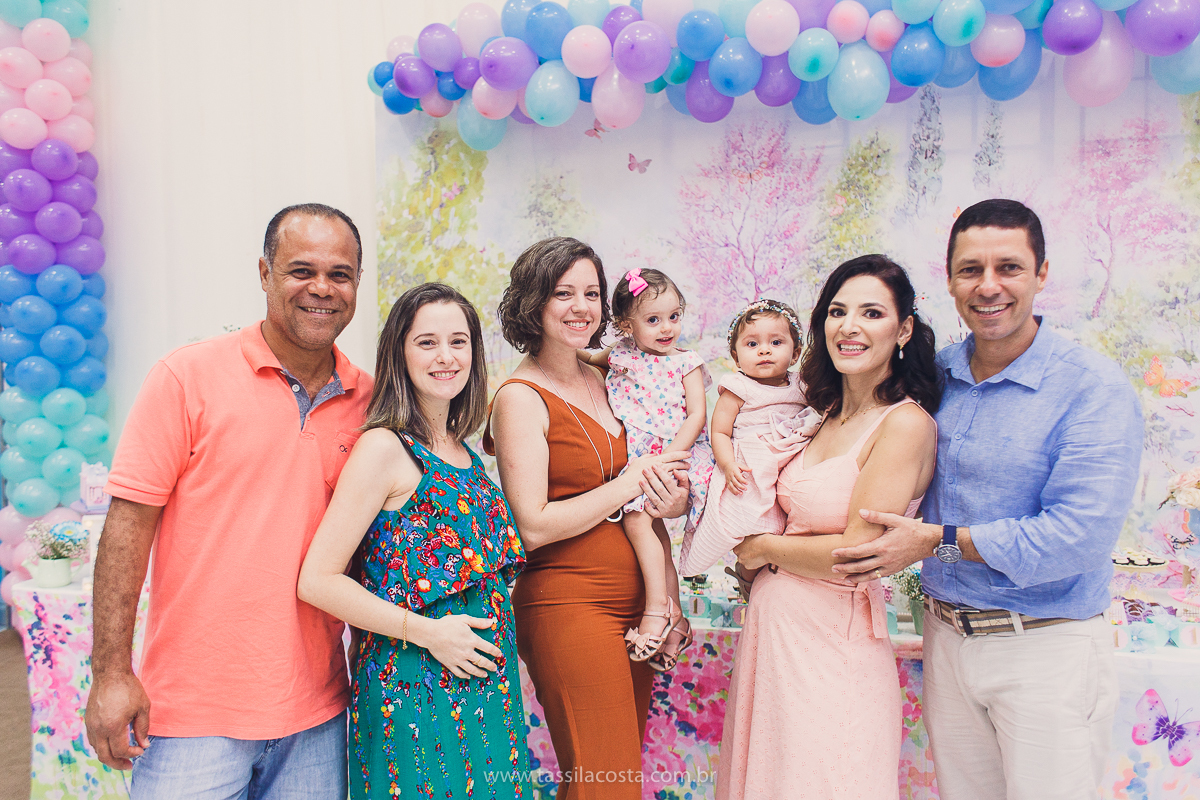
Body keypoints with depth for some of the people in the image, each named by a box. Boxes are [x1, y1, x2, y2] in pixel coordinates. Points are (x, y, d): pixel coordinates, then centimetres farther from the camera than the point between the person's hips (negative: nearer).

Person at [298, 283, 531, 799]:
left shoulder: (466, 456, 9)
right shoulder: (384, 448, -13)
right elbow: (318, 581, -18)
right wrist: (426, 631, -17)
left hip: (487, 688, 7)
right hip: (414, 691, -7)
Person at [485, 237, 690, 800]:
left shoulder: (602, 380, 10)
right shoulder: (521, 397, -10)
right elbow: (534, 527, -17)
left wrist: (672, 496, -5)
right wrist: (630, 483, -13)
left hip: (634, 605, 7)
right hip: (568, 607, -7)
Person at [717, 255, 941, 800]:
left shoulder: (906, 424, -16)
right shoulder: (827, 416, 8)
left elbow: (857, 554, -20)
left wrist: (764, 548, -7)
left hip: (833, 644, -7)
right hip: (772, 624, 7)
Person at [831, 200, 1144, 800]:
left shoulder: (1094, 386, -14)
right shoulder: (934, 376, 2)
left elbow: (1078, 537, -23)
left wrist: (939, 540, -18)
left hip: (1046, 648, -5)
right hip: (946, 637, 5)